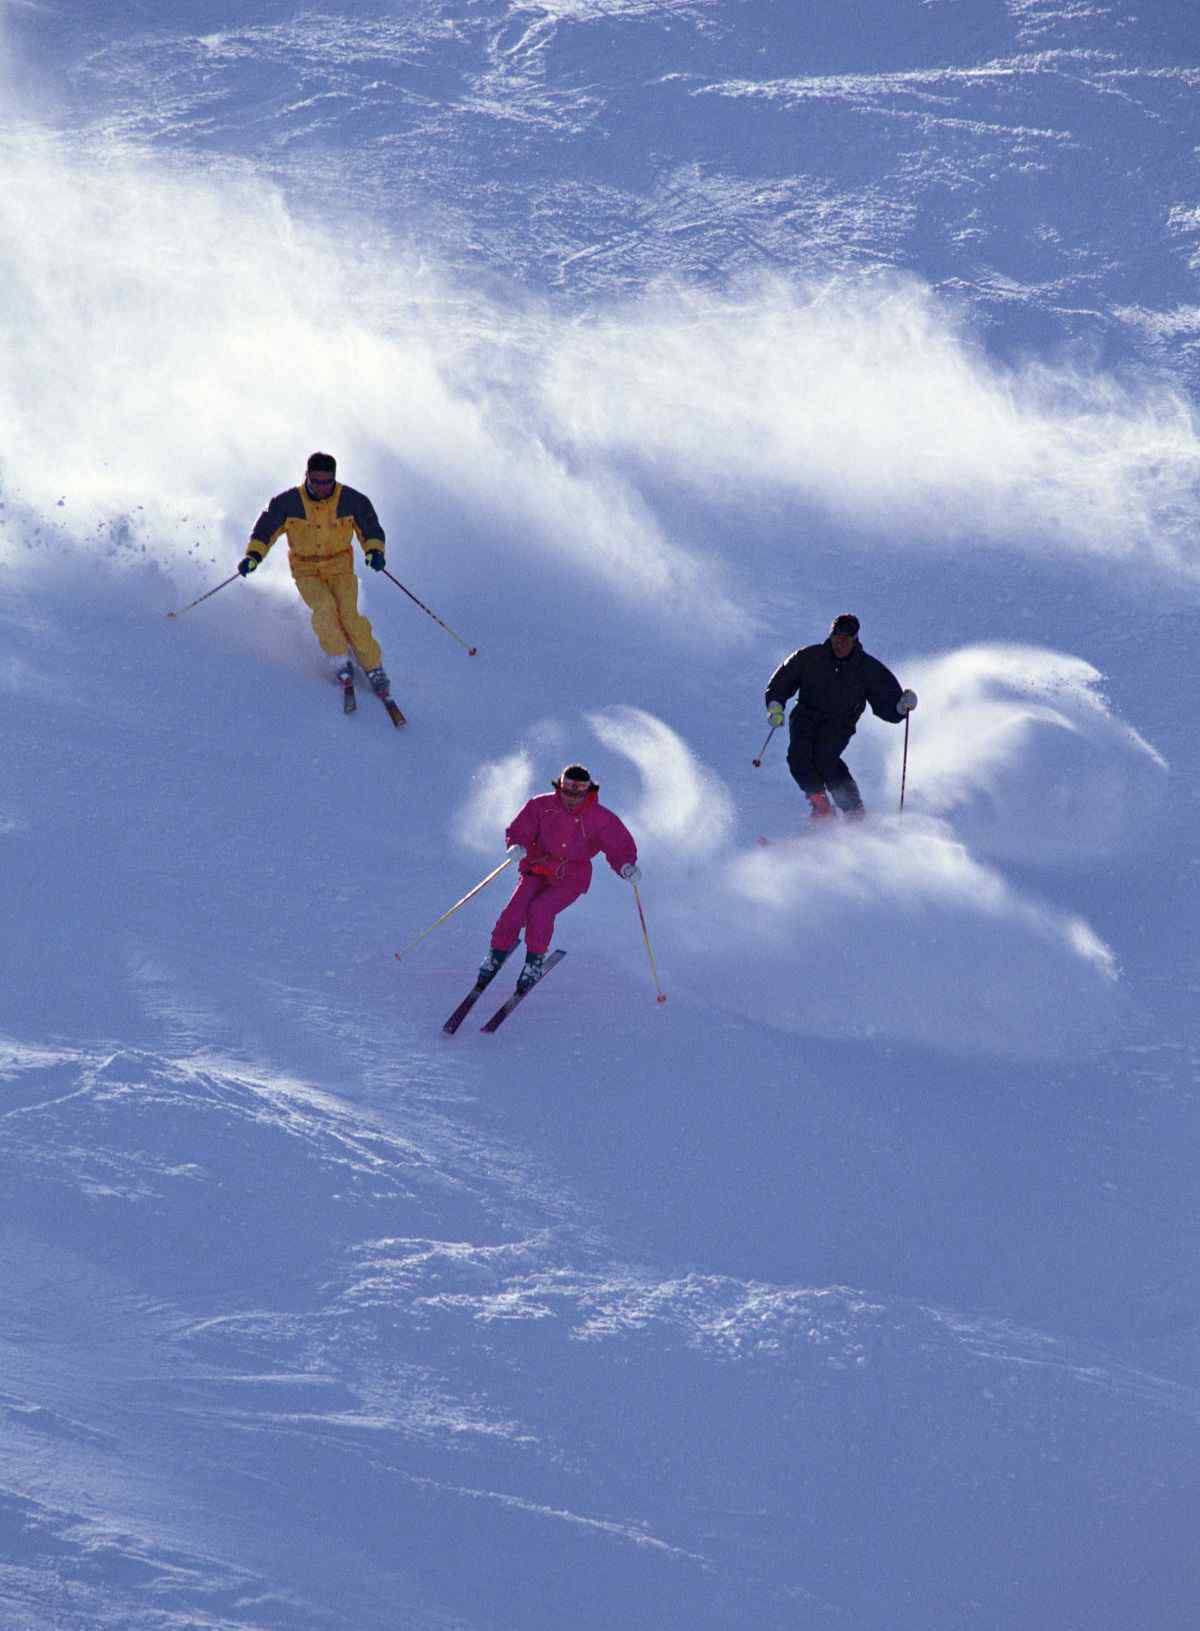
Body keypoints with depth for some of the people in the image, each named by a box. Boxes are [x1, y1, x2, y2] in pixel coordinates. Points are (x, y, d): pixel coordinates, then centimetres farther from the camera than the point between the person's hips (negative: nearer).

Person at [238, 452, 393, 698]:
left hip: (340, 569, 0)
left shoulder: (351, 500, -9)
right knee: (324, 608, -28)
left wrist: (374, 550, -18)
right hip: (307, 573, 0)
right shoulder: (289, 502, -11)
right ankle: (339, 661, -9)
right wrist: (254, 555, -18)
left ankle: (373, 667, -5)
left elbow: (370, 527, 2)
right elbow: (266, 528, -2)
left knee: (349, 614, -22)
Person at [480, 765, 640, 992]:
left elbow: (619, 847, -7)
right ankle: (497, 954, 6)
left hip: (570, 879, -2)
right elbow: (519, 830, -4)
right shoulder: (542, 806, -7)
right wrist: (517, 846, -27)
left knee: (540, 909, -27)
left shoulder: (600, 818, -9)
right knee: (515, 911, -19)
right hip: (537, 870, 2)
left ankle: (535, 961, -6)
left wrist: (626, 866, -28)